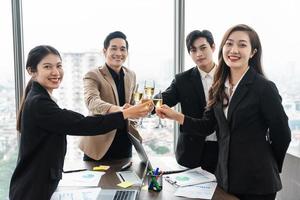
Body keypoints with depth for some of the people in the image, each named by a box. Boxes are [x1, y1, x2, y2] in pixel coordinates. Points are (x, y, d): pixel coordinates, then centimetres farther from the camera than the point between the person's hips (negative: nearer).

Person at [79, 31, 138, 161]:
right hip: (99, 144, -5)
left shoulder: (131, 75, 8)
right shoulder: (93, 76, -11)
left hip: (125, 143, 5)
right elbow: (91, 101, -30)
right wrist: (117, 110, -47)